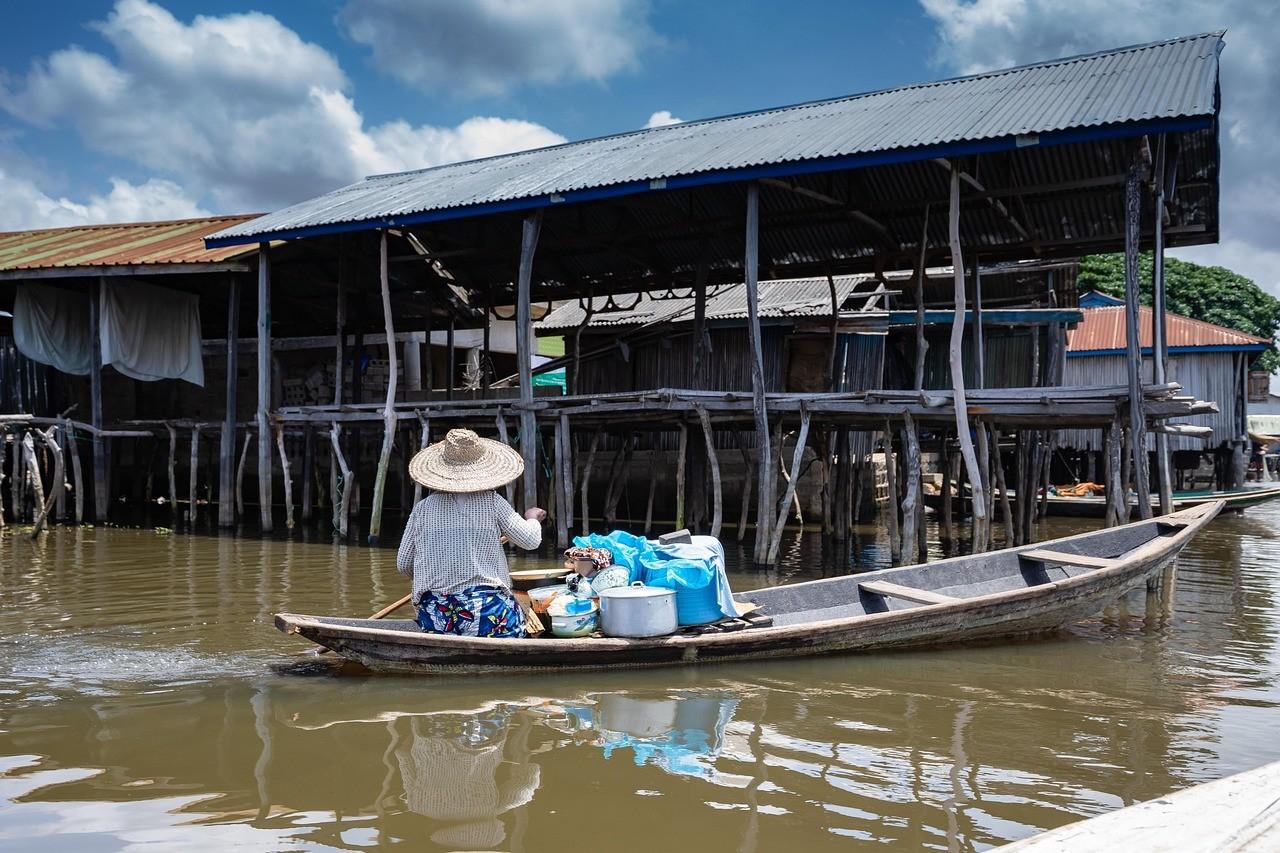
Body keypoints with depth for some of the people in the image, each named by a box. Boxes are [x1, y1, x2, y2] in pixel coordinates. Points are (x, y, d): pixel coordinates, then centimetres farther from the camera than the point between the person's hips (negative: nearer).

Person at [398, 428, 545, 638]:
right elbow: (531, 540, 6)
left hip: (435, 616, 3)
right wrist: (533, 518, 28)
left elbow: (403, 563, 14)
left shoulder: (423, 508, 8)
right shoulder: (492, 502, 1)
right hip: (487, 611, -3)